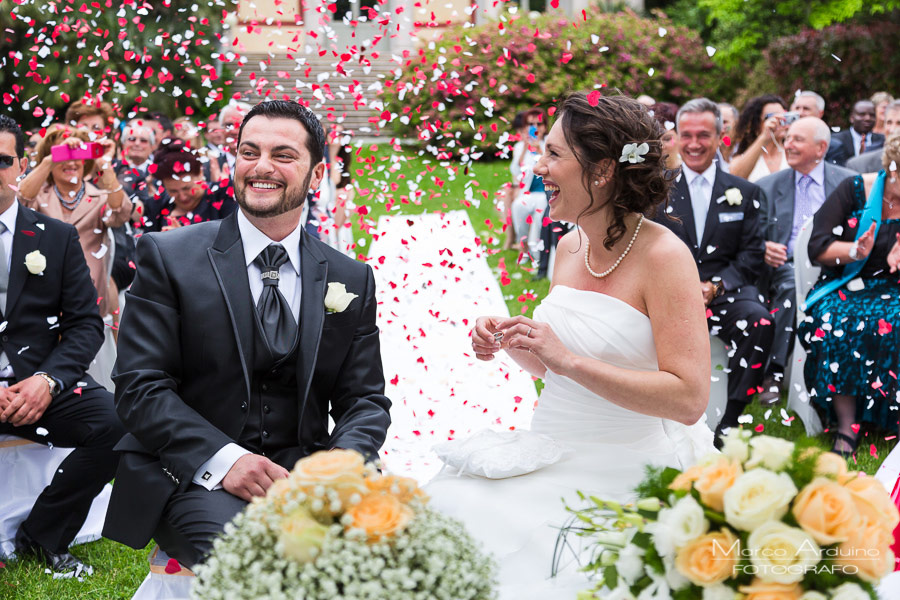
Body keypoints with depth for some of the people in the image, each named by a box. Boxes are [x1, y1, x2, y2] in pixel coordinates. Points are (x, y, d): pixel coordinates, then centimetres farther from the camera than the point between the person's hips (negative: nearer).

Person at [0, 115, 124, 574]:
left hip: (40, 384, 2)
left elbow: (86, 324, 8)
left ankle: (41, 536, -5)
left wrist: (48, 379, -11)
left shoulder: (56, 237, 11)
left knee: (119, 422, -25)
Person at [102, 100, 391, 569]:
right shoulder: (167, 256, 1)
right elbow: (139, 385, -5)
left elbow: (364, 399, 11)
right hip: (192, 475, -3)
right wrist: (223, 459, -21)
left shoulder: (351, 279, 11)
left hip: (303, 473, 4)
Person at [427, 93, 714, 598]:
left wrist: (569, 361, -22)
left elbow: (689, 399, -19)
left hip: (625, 472, -6)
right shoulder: (569, 246, 9)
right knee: (445, 504, -16)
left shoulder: (663, 256, -12)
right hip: (551, 455, 6)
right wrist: (510, 342, -1)